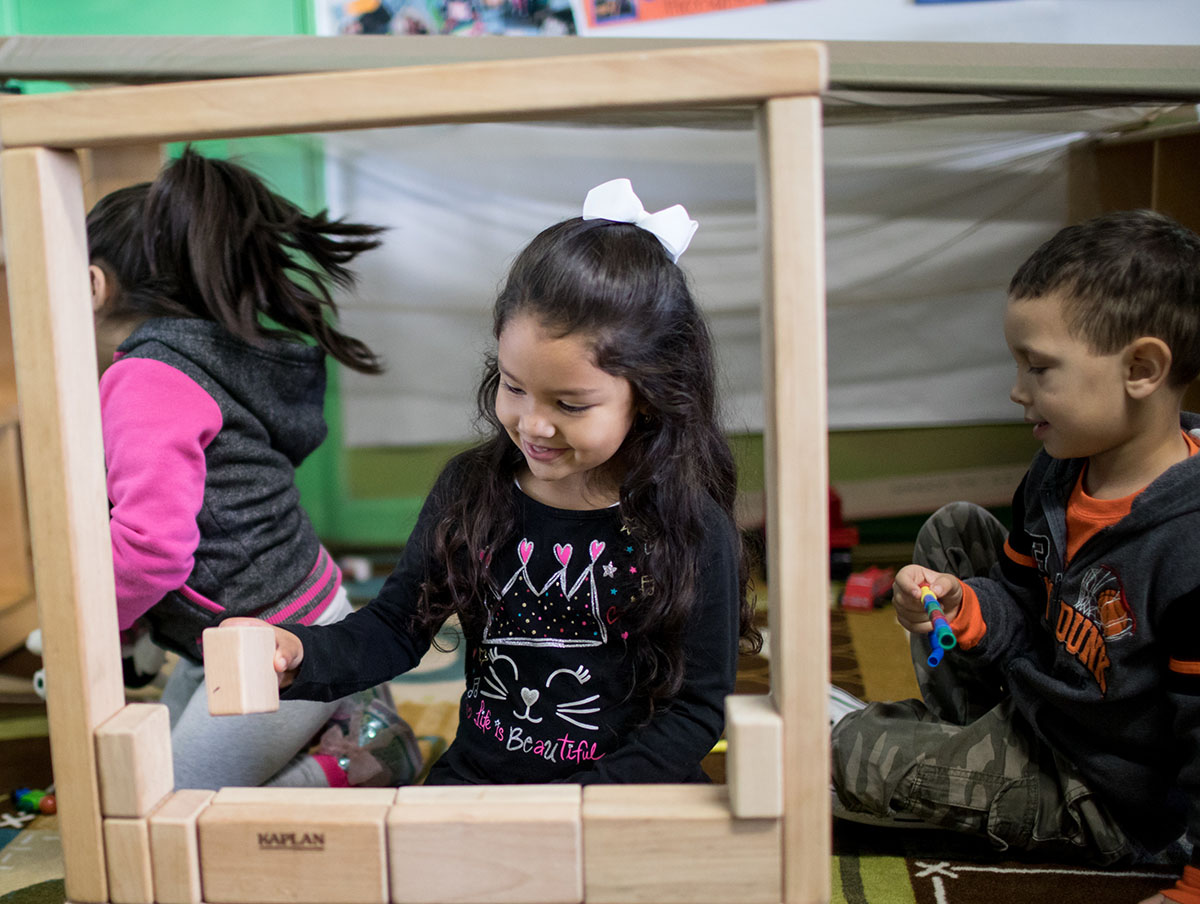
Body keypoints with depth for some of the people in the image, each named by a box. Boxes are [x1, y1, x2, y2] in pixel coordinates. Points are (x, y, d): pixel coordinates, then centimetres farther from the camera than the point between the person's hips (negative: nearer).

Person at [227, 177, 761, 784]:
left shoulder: (693, 530, -13)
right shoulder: (469, 488, -1)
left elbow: (698, 707, -9)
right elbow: (396, 628, 5)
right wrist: (299, 655, -14)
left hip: (623, 786, -1)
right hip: (474, 776, 2)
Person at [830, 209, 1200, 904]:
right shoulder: (1062, 473, -6)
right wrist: (964, 606, -16)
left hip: (1106, 795, -8)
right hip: (1033, 695, 8)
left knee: (855, 758, -14)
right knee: (956, 528, 12)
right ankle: (960, 726, 20)